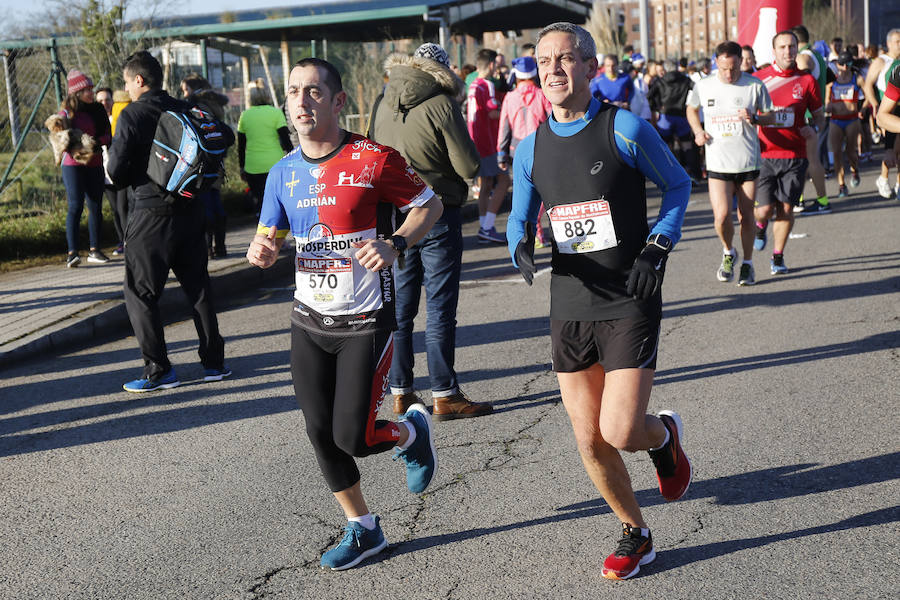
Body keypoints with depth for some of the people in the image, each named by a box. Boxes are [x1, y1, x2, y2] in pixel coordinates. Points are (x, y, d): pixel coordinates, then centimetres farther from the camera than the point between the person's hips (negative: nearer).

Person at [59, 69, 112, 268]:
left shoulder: (98, 110, 9)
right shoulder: (66, 112, -2)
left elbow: (108, 135, 5)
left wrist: (96, 141, -15)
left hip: (95, 164, 4)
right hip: (73, 164, -4)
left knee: (96, 207, 5)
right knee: (75, 206, -12)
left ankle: (94, 250, 13)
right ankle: (72, 252, -14)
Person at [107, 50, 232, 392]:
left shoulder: (131, 116, -11)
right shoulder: (186, 111, 5)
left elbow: (116, 172, -13)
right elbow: (226, 136, 13)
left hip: (151, 213, -6)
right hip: (190, 210, 6)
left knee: (140, 294, 4)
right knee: (198, 287, 15)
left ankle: (159, 370, 2)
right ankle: (214, 362, 19)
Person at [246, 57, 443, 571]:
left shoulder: (374, 160, -13)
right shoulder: (284, 173, 3)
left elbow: (430, 204, -3)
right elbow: (270, 240, 10)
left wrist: (395, 245, -21)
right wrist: (262, 251, -15)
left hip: (366, 322, -5)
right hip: (309, 321, 6)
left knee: (353, 437, -7)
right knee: (321, 435, 8)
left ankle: (413, 431, 28)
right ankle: (363, 529, 28)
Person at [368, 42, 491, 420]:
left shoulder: (383, 105, 7)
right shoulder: (441, 105, -12)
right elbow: (469, 167, -12)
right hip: (438, 215, -6)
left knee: (400, 306, 11)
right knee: (440, 307, -1)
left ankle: (400, 393, 17)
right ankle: (444, 395, 2)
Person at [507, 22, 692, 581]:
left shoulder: (624, 128, -8)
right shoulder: (530, 149, 5)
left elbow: (678, 183, 5)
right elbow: (520, 219, 16)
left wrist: (657, 249, -8)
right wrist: (522, 248, -7)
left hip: (629, 305, -4)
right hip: (570, 307, 4)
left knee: (620, 433, -12)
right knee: (590, 443, 7)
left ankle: (664, 434, 25)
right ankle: (636, 535, 29)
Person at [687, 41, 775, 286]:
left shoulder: (755, 86, -3)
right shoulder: (703, 86, 0)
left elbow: (771, 117, 6)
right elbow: (692, 109, 19)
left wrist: (753, 117, -16)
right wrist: (698, 131, 1)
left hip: (748, 162, 0)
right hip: (717, 163, 0)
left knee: (746, 215, 6)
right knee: (722, 215, -12)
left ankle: (747, 263, 24)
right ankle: (728, 253, 19)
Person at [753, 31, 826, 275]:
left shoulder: (806, 80, 5)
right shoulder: (758, 79, 3)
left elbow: (819, 115, 13)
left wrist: (813, 129, -9)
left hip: (795, 156, 1)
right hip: (764, 155, -1)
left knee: (786, 209, 1)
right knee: (764, 209, -7)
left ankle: (778, 256, 19)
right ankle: (761, 225, 31)